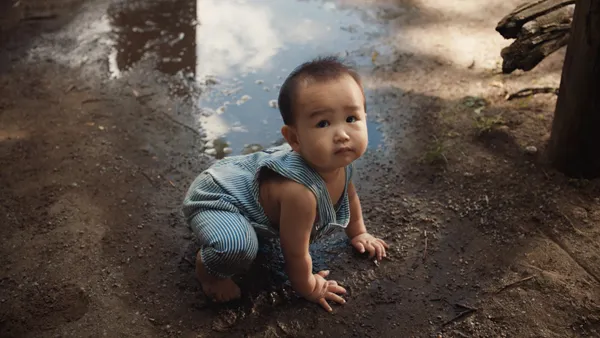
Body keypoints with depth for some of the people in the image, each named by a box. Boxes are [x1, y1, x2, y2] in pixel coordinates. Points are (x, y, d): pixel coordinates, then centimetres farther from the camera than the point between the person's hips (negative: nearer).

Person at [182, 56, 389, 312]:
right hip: (214, 200, -9)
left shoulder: (339, 159, -16)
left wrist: (358, 232, 22)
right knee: (237, 246, -35)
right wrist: (307, 287, -7)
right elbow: (295, 253, -25)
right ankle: (208, 269, -3)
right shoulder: (299, 191, -40)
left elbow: (347, 192, 10)